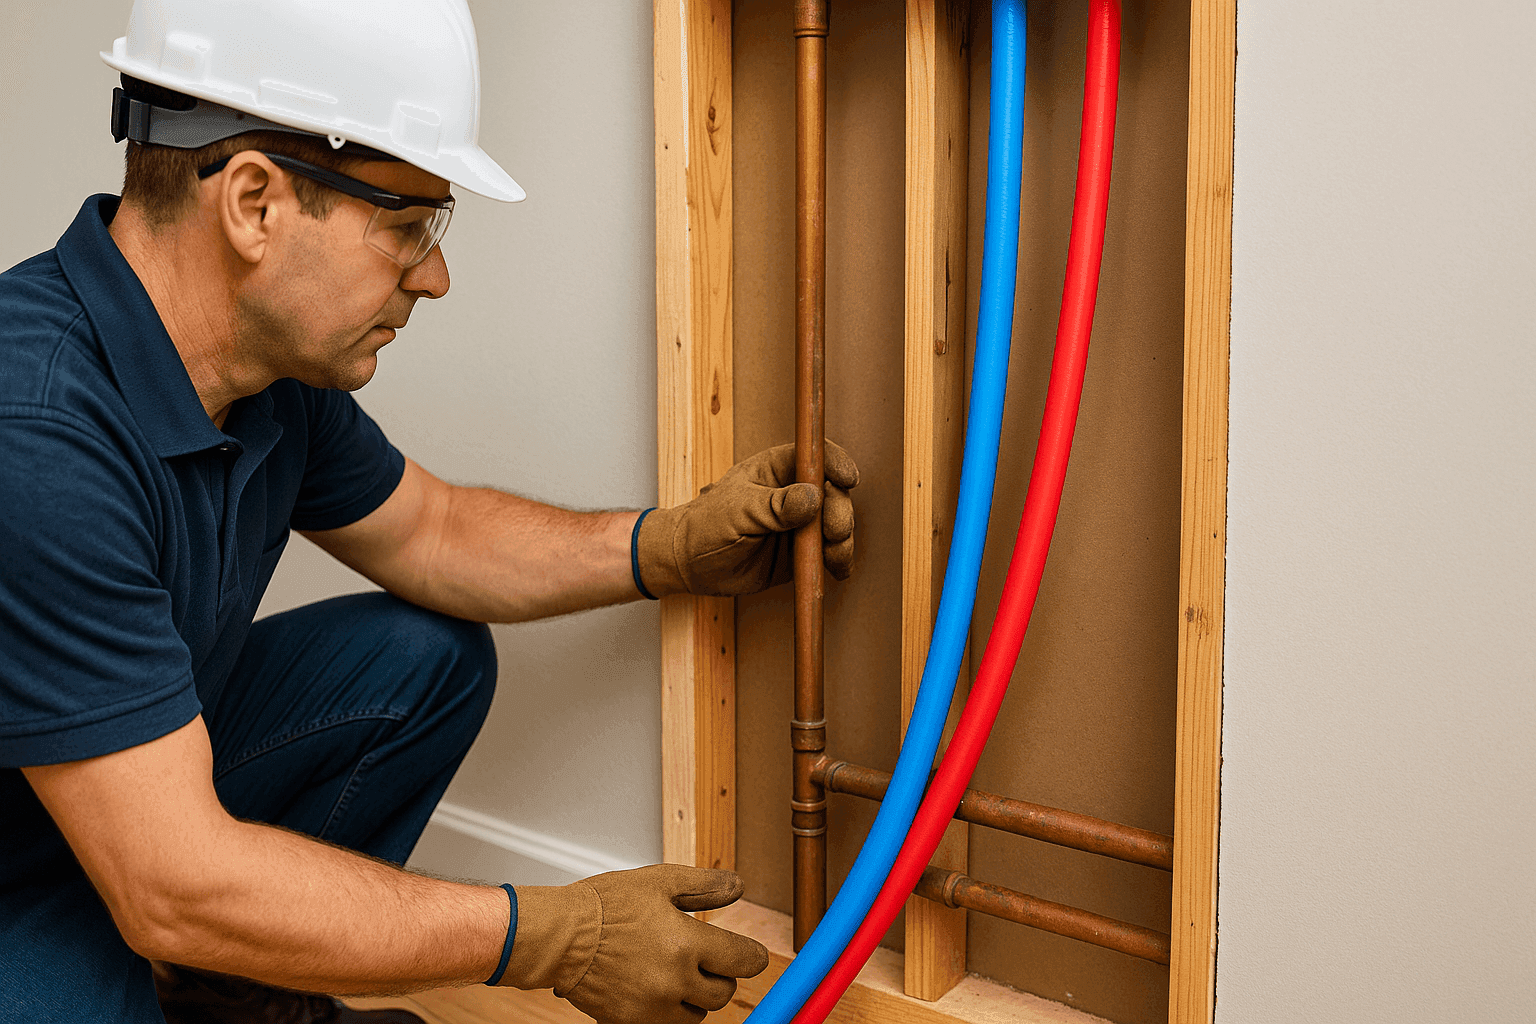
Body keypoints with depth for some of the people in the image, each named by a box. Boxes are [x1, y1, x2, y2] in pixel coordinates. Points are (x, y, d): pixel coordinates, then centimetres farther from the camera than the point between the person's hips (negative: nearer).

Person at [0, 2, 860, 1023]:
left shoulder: (279, 367, -8)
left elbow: (432, 532, 10)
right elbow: (174, 889, -34)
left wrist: (679, 545, -5)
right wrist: (557, 939, -28)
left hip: (138, 758, 8)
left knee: (429, 657, 3)